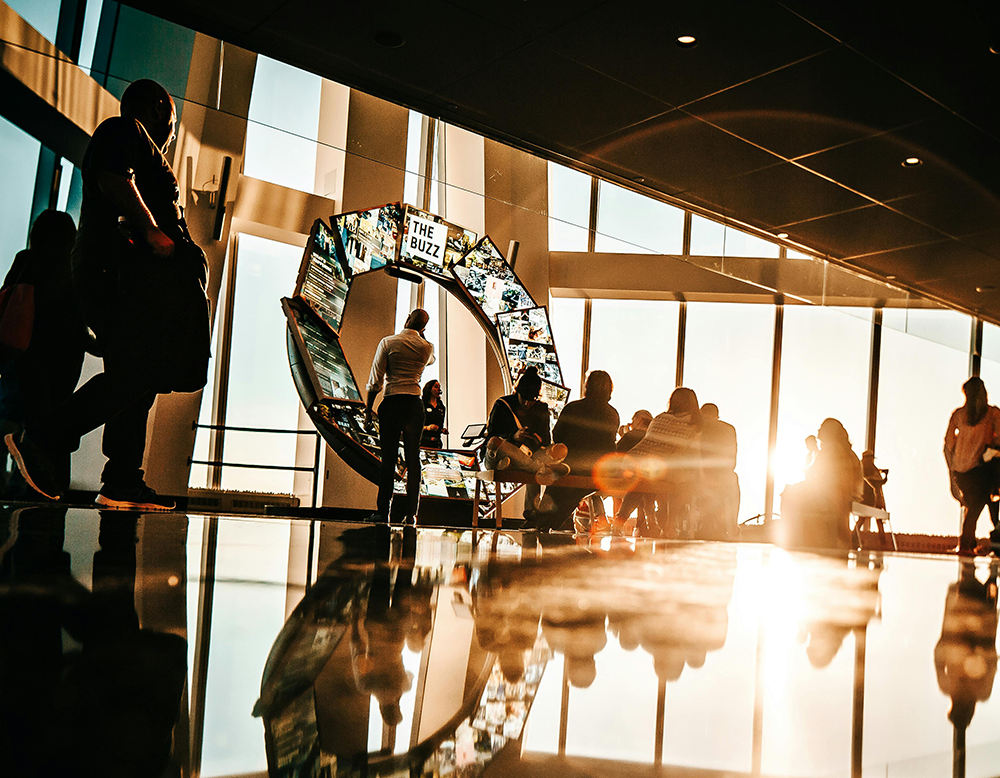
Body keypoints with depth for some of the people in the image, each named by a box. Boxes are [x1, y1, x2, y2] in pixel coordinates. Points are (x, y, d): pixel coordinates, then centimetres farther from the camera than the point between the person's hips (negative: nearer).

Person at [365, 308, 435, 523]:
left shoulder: (388, 343, -2)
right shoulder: (427, 347, 5)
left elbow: (375, 381, -3)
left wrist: (368, 410, 3)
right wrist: (420, 336, 24)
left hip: (391, 403, -1)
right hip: (415, 403, 2)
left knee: (388, 459, 2)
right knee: (413, 459, 5)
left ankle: (383, 512, 3)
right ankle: (411, 512, 3)